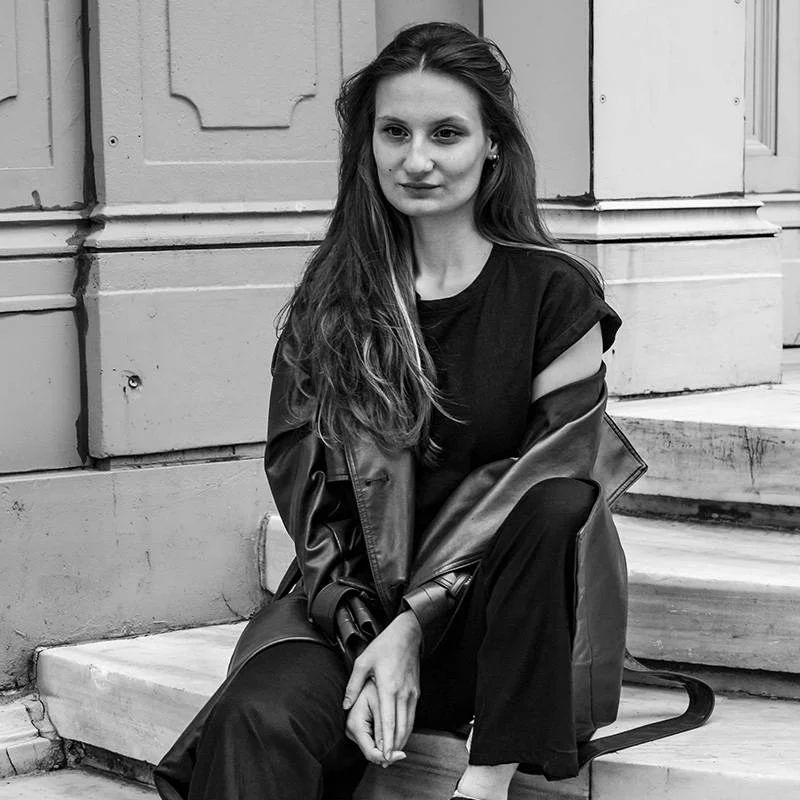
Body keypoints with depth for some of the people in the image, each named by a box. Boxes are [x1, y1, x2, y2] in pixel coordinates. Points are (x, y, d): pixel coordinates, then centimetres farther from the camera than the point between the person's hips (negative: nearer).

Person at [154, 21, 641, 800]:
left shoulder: (555, 292, 0)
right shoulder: (330, 298, 6)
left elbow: (553, 486, -5)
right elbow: (306, 490, 1)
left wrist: (418, 620, -14)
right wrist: (364, 632, -15)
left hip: (504, 610, 0)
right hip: (352, 595, 1)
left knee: (555, 501, -33)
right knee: (260, 718, -31)